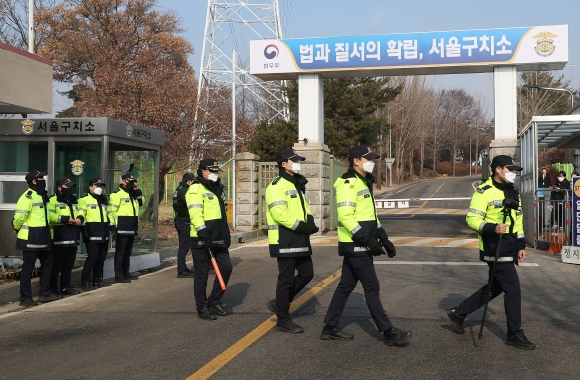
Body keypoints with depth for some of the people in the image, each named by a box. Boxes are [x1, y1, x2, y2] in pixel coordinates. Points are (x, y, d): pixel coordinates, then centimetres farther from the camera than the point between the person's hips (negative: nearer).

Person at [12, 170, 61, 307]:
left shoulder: (42, 196, 14)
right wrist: (17, 228, -8)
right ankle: (25, 298, 6)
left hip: (42, 237, 10)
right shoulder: (28, 196, -17)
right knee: (28, 267, -2)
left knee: (47, 262, 15)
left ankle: (45, 293, 24)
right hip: (30, 237, -10)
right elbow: (19, 215, -23)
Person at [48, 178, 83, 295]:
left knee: (69, 264, 13)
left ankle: (65, 287, 22)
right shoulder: (53, 200, -7)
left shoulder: (73, 201, 20)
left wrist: (80, 218, 2)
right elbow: (49, 216, -20)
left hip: (73, 239, 8)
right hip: (59, 239, -8)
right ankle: (53, 289, 5)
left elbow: (80, 212, 26)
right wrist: (66, 219, -20)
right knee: (56, 265, -3)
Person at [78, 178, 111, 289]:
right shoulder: (84, 200, -3)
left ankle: (97, 279, 19)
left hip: (104, 234, 7)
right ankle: (85, 281, -2)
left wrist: (112, 226, 18)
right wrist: (84, 229, -17)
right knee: (92, 257, -11)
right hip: (92, 234, -7)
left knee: (101, 257, 9)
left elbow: (109, 214, 28)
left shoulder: (104, 200, 21)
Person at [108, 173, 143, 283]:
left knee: (128, 252, 15)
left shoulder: (133, 194, 16)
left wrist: (138, 192, 12)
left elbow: (141, 203, 27)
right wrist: (113, 226, -19)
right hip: (122, 228, -8)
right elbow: (111, 211, -14)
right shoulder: (117, 194, -10)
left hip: (131, 229, 8)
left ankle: (126, 273, 24)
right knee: (120, 252, -3)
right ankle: (119, 276, 0)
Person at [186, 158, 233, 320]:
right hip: (202, 239, -8)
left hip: (218, 238, 8)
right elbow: (195, 213, -20)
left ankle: (214, 301, 22)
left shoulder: (218, 189, 19)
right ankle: (202, 308, 9)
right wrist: (203, 232, -29)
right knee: (201, 273, 0)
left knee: (226, 267, 8)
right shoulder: (196, 189, -9)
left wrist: (227, 234, 25)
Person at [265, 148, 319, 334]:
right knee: (286, 279, -3)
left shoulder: (298, 185, 18)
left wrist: (309, 221, -1)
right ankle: (283, 320, 8)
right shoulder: (277, 186, -12)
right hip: (285, 240, -9)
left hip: (300, 239, 9)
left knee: (307, 274, 12)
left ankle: (279, 303, 25)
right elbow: (280, 214, -22)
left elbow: (304, 207, 20)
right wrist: (301, 226, -20)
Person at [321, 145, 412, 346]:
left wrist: (384, 239, 18)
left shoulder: (364, 182, 18)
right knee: (372, 287, -5)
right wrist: (368, 240, -25)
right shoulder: (348, 183, -14)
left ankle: (330, 328, 20)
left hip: (360, 245, 10)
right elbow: (345, 217, -23)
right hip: (355, 246, -10)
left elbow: (370, 215, 23)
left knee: (346, 286, 13)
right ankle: (389, 332, 1)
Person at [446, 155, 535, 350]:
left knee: (495, 287, 15)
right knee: (513, 288, -7)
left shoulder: (513, 193, 15)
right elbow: (472, 219, -16)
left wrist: (521, 245, 17)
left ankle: (459, 312, 26)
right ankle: (515, 334, 6)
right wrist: (492, 228, -30)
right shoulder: (484, 192, -12)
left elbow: (518, 220, 21)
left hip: (509, 248, 9)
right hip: (494, 247, -9)